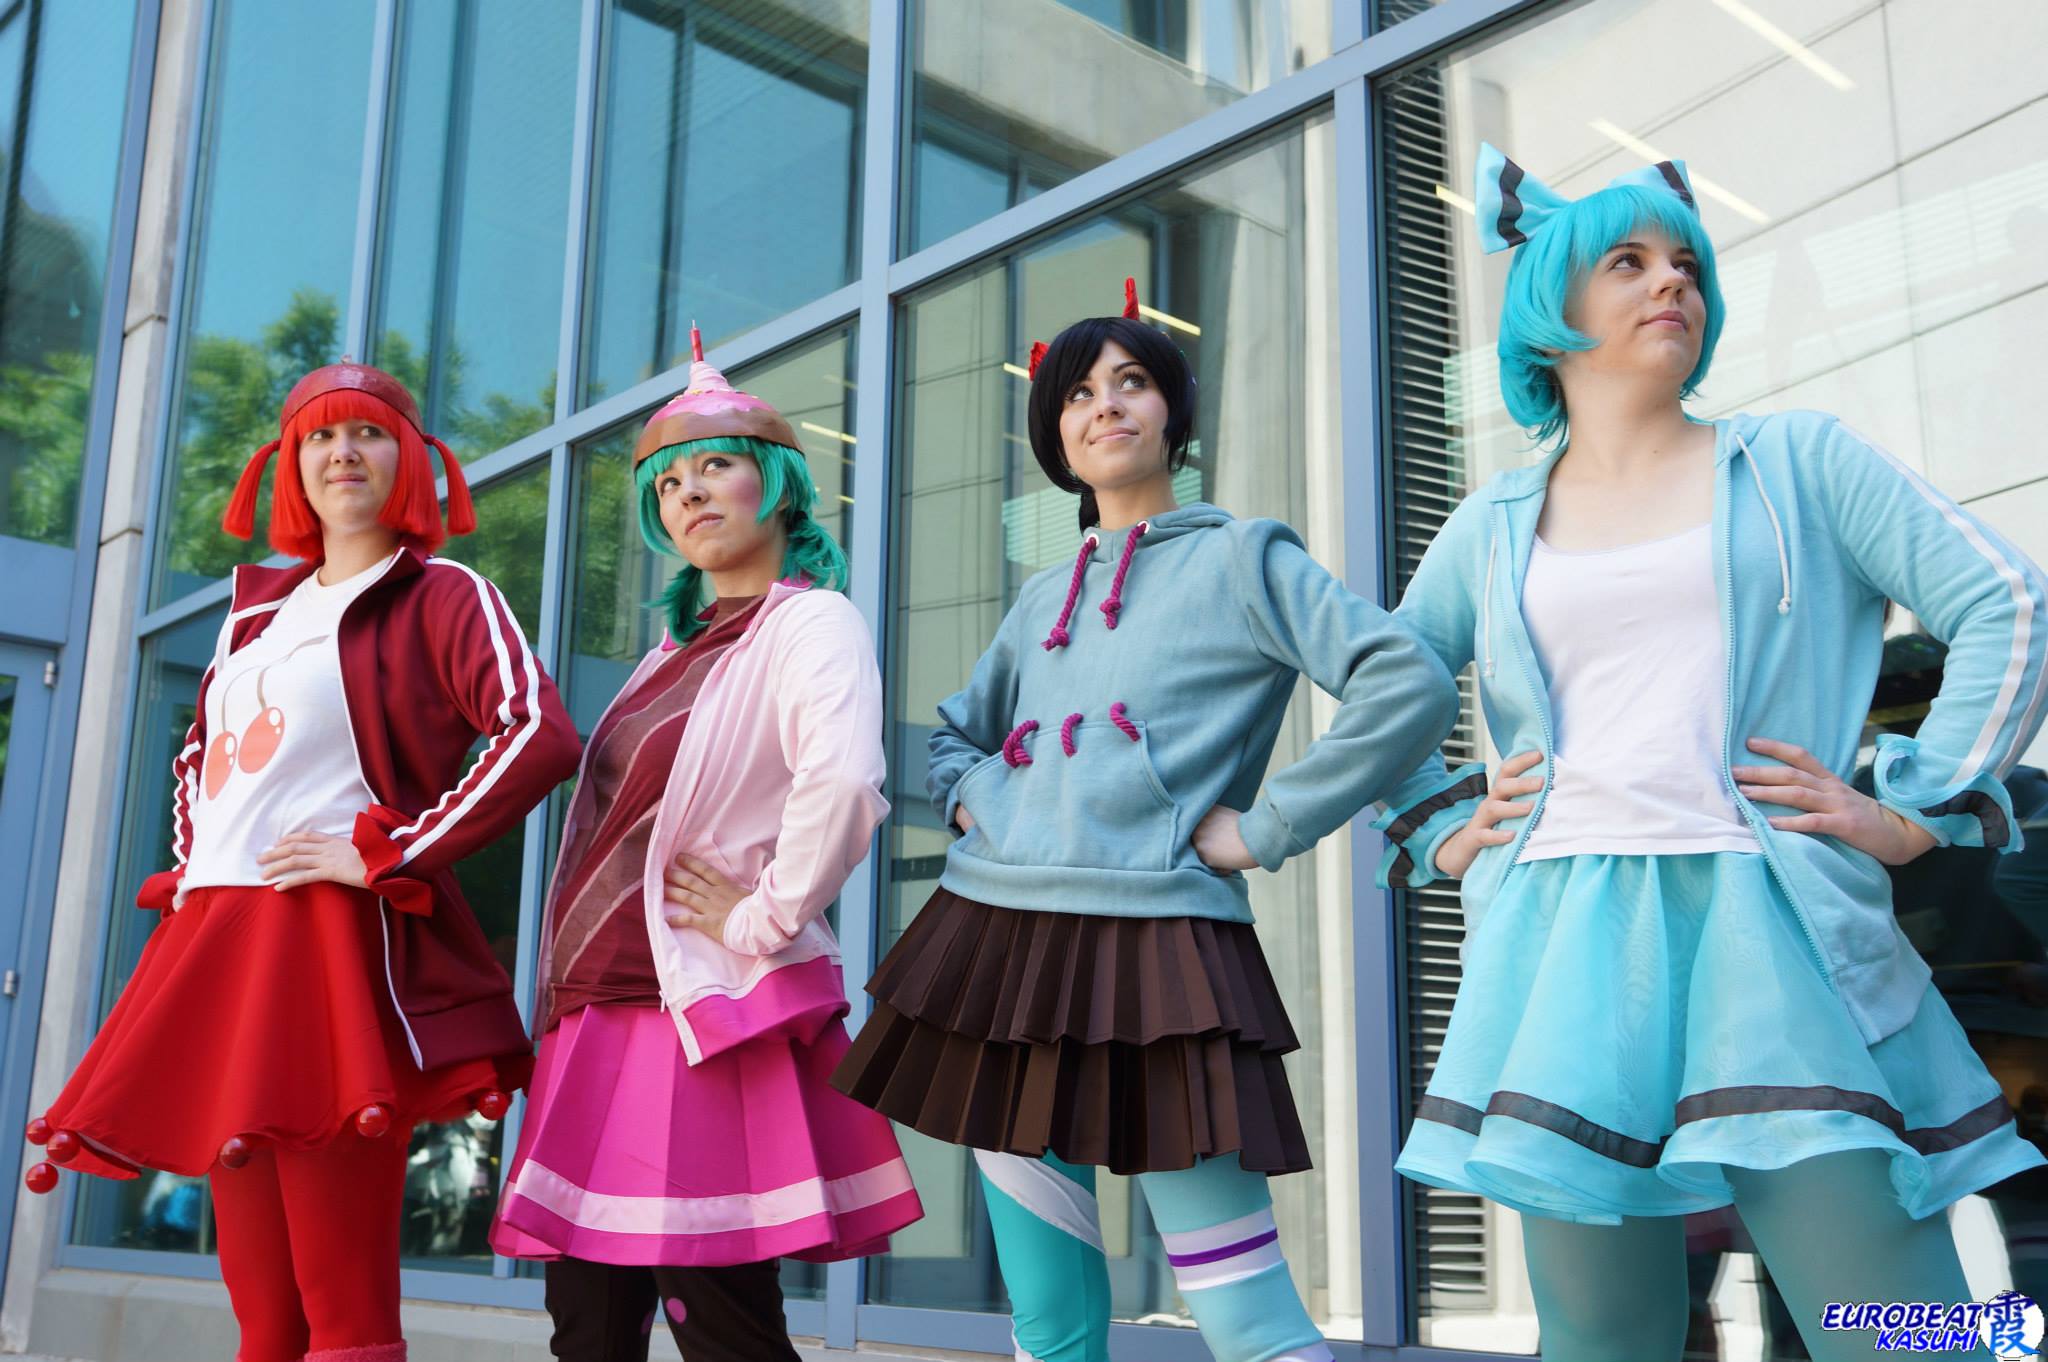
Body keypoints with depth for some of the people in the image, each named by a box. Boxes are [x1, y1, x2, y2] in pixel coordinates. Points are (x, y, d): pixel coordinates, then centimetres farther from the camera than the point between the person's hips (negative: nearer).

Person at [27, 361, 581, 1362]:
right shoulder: (260, 606, 21)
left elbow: (540, 734, -15)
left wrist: (386, 856, -15)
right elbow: (199, 753, 36)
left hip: (335, 946, -7)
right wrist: (189, 867, 18)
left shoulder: (440, 597, 1)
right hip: (218, 944, 7)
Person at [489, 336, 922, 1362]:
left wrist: (766, 919, -19)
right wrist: (569, 994, 18)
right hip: (601, 1012, 8)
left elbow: (843, 783, -28)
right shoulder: (680, 646, 19)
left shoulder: (810, 624, -7)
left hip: (705, 1018, -8)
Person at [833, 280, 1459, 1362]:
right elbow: (951, 735, 33)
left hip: (1153, 945, -6)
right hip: (998, 944, 6)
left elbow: (1410, 685, -9)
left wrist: (1263, 829, -9)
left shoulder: (1239, 559, 3)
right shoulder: (1043, 599, 20)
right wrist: (974, 802, 10)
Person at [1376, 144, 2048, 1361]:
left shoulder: (1798, 462, 11)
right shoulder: (1495, 525, 16)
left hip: (1773, 937, -1)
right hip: (1567, 955, 2)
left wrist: (1917, 810, -1)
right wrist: (1440, 831, 12)